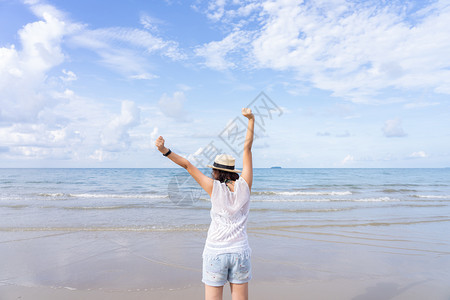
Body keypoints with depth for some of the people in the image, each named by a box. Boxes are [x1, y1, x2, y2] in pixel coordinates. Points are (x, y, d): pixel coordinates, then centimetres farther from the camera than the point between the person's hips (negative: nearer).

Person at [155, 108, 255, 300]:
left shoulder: (214, 188, -9)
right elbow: (247, 148, 2)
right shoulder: (244, 186, -3)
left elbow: (188, 165, -8)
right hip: (240, 252, 3)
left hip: (215, 253, -2)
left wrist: (165, 151, -10)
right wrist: (251, 120, 9)